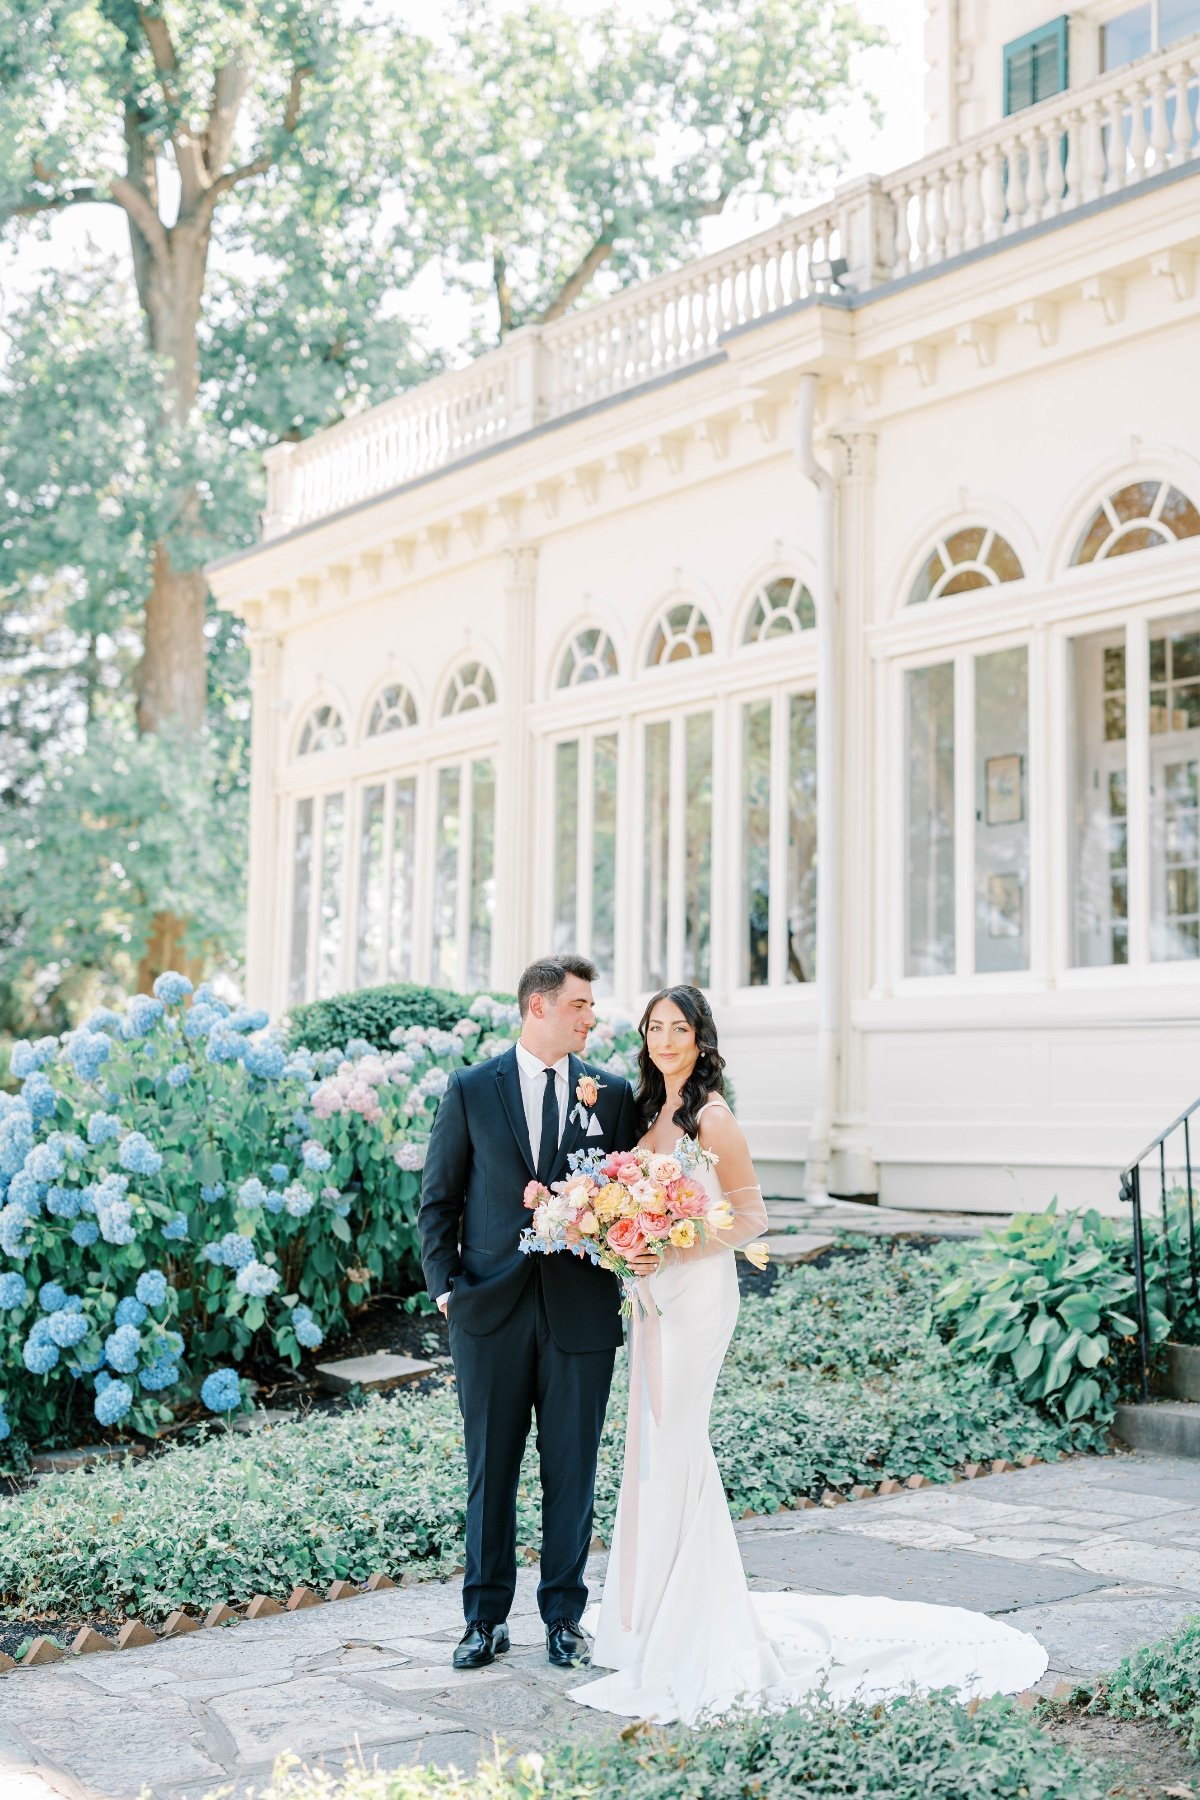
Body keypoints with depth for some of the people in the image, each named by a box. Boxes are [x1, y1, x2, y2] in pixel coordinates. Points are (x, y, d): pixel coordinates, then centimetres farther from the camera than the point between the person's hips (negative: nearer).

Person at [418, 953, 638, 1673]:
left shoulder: (613, 1093, 5)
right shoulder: (471, 1090, 2)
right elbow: (439, 1199, 4)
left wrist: (625, 1277, -6)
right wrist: (444, 1284, -4)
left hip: (583, 1310, 1)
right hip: (492, 1310, -1)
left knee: (572, 1471, 8)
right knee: (491, 1470, 8)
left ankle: (565, 1614, 22)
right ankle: (487, 1618, 20)